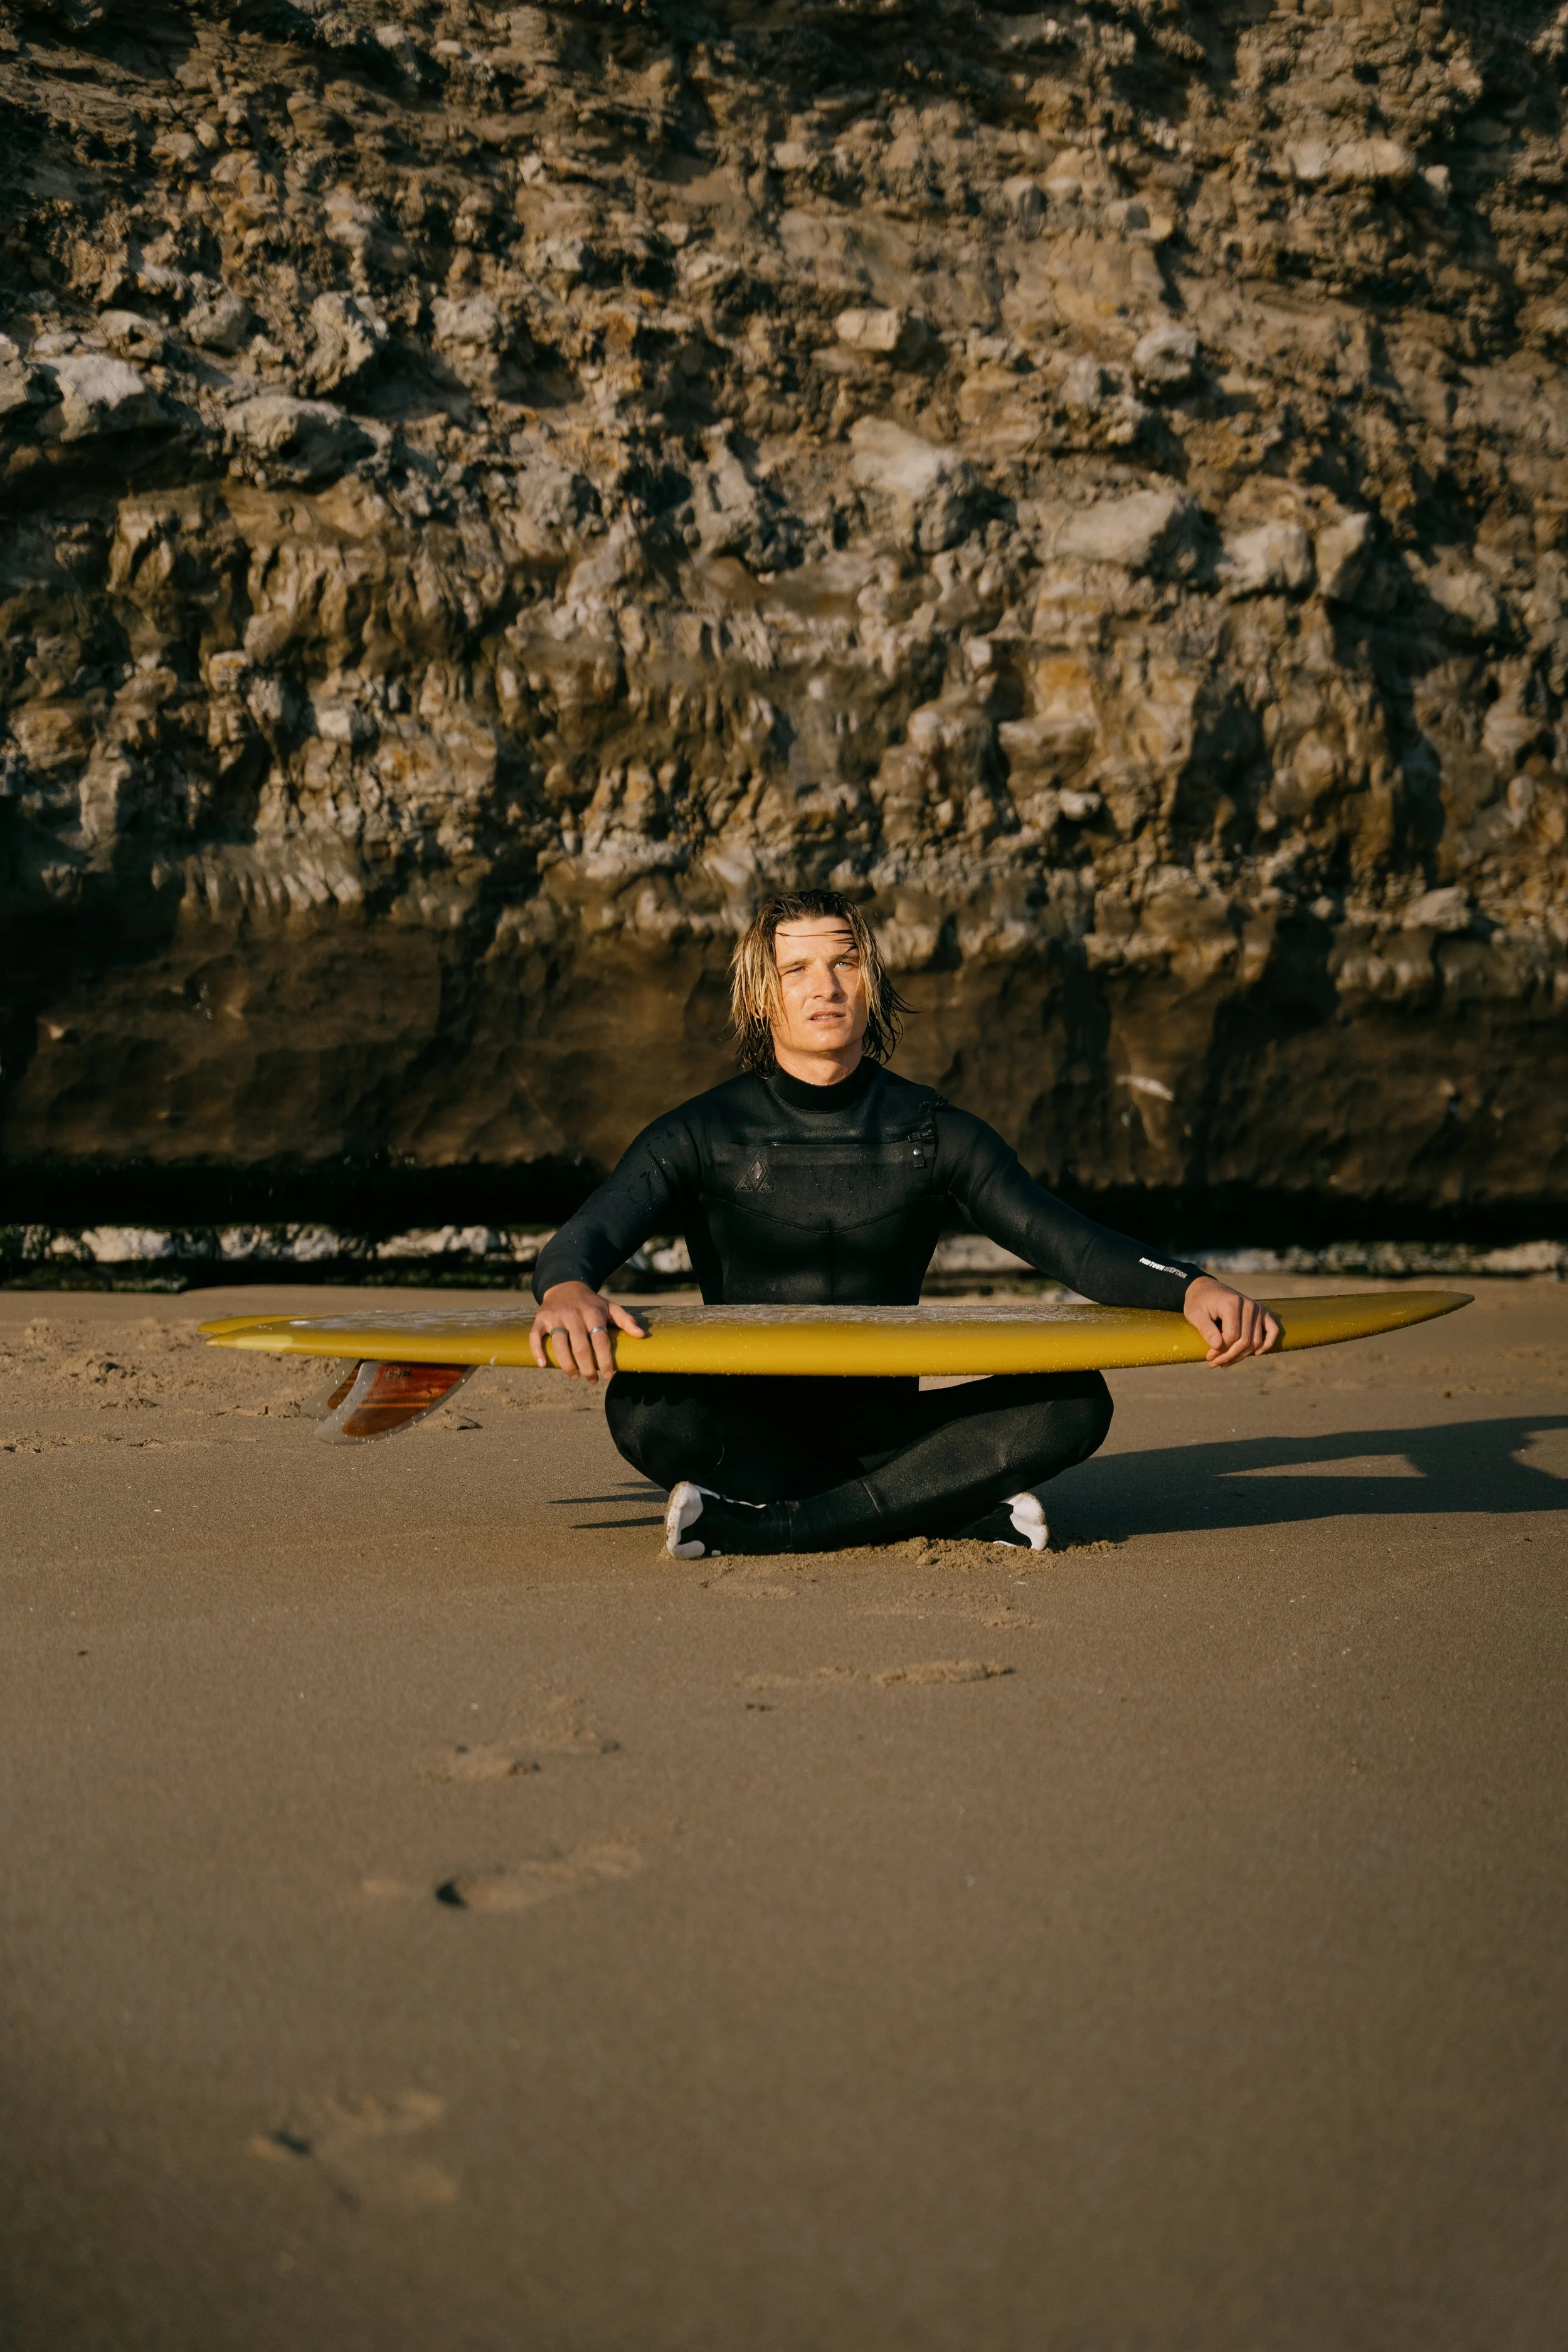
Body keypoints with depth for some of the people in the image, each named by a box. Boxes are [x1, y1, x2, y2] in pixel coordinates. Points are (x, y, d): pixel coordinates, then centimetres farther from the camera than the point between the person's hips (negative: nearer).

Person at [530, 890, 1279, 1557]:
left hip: (882, 1425, 2)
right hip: (750, 1428, -2)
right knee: (643, 1406, -35)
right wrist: (567, 1291, -42)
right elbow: (580, 1240, -15)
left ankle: (753, 1527, -26)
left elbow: (1069, 1241, -5)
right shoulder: (701, 1137, -1)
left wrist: (1191, 1287, -26)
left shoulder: (935, 1134, 4)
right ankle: (972, 1513, -26)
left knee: (1076, 1403, -22)